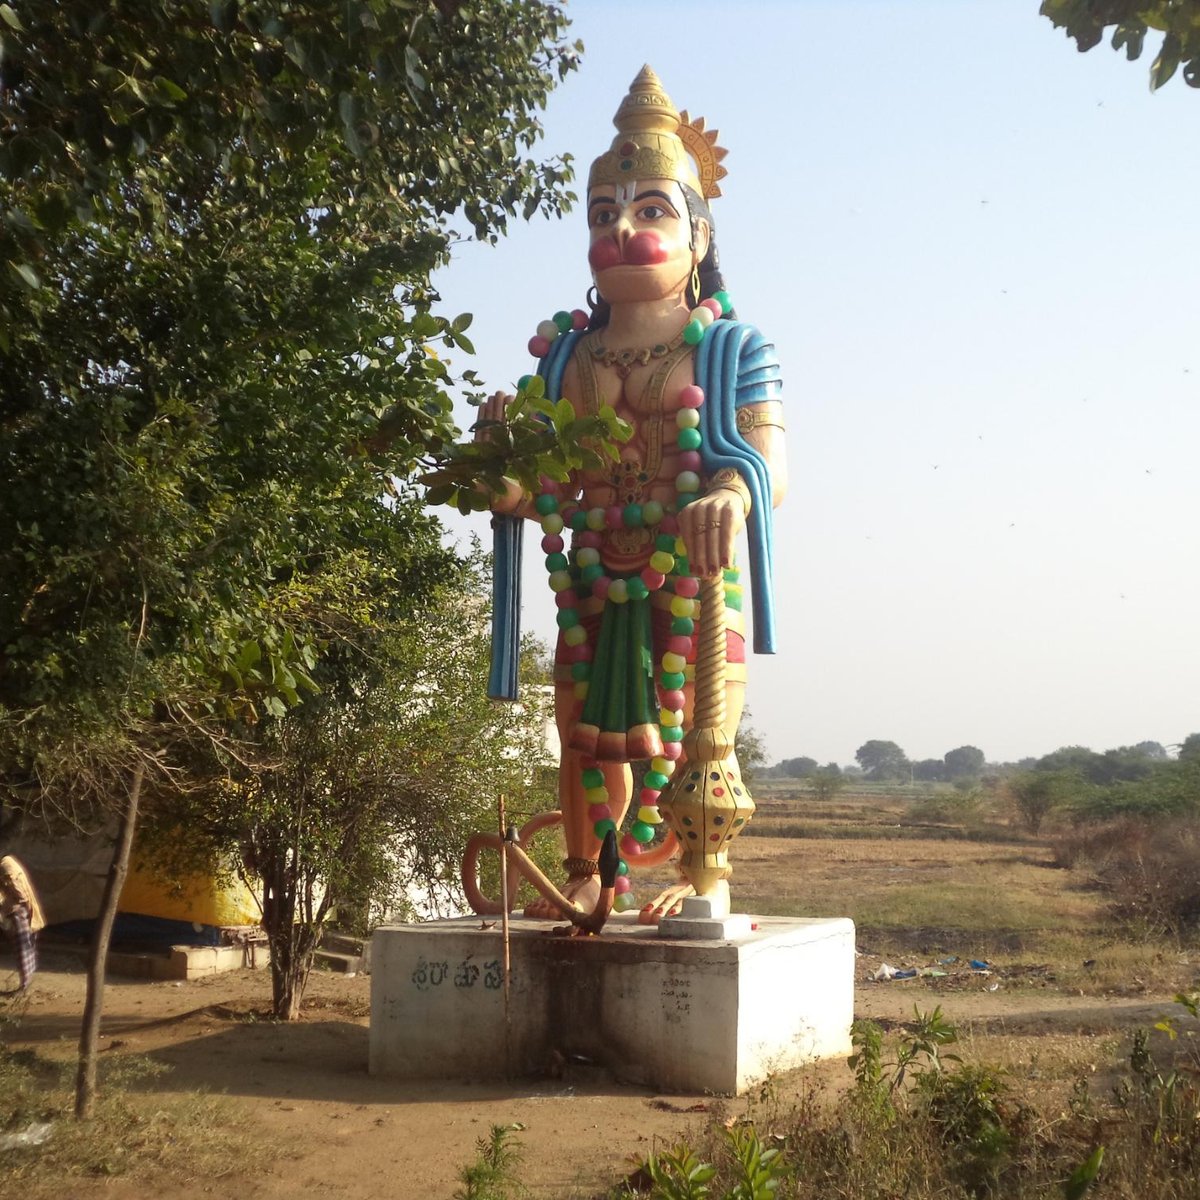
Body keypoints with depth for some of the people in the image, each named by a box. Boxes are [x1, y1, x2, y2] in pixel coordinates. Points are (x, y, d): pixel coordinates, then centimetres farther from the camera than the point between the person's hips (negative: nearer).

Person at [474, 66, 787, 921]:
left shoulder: (731, 350, 1)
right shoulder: (563, 355, 12)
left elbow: (771, 465, -13)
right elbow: (527, 492, 9)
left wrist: (732, 492, -36)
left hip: (696, 575, -4)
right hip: (594, 581, 4)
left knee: (692, 735, -5)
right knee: (588, 735, 8)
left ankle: (702, 879, 6)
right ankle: (587, 877, 21)